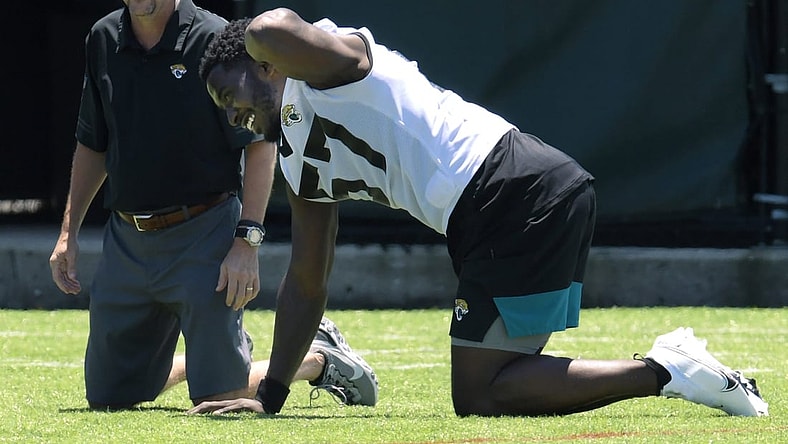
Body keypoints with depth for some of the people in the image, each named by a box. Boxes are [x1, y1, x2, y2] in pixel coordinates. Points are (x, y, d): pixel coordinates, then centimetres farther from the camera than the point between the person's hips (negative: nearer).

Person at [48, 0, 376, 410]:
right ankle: (214, 351, 36)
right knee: (108, 398, 10)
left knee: (217, 397, -7)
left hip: (203, 236, -6)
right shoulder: (103, 41, 5)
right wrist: (69, 232, 13)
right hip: (125, 241, 6)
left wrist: (246, 241, -19)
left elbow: (261, 144, -12)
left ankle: (321, 357, 20)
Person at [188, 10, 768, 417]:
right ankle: (671, 366, 4)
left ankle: (661, 372, -13)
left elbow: (272, 30, -23)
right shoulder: (302, 166, 27)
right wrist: (270, 396, 28)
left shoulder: (324, 63, 2)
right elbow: (307, 285, 32)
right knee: (484, 389, 10)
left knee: (478, 397, -10)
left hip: (520, 191, -10)